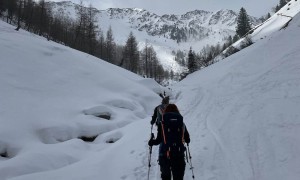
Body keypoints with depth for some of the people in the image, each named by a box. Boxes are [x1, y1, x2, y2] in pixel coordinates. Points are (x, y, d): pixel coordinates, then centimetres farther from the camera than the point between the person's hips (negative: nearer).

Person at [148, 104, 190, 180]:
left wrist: (151, 142, 12)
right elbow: (187, 139, 5)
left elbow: (159, 140, -9)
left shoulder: (162, 124, -5)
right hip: (179, 154, 1)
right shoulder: (182, 123, 1)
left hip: (164, 154, -1)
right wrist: (187, 141, 29)